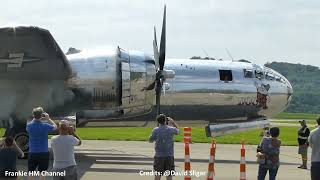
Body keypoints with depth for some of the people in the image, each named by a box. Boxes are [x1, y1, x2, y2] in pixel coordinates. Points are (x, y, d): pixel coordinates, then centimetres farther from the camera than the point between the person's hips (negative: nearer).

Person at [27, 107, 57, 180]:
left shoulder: (29, 125, -9)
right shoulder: (45, 126, -14)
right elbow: (55, 127, 6)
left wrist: (35, 119, 11)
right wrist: (48, 119, 7)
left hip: (32, 153, 2)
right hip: (43, 153, -2)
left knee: (31, 172, 12)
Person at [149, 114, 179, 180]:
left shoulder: (155, 130, -7)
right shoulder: (171, 129, -3)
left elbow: (150, 140, 5)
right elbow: (177, 130, 20)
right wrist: (172, 121, 24)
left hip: (159, 155, -1)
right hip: (169, 155, 1)